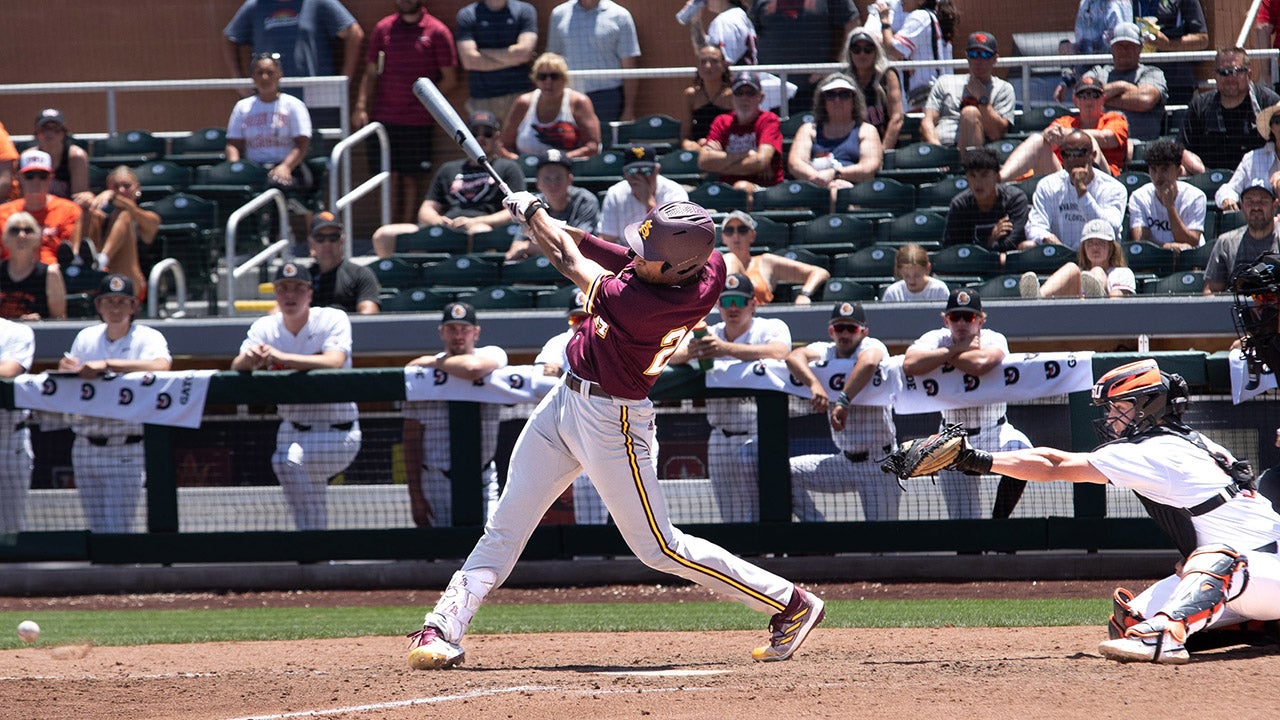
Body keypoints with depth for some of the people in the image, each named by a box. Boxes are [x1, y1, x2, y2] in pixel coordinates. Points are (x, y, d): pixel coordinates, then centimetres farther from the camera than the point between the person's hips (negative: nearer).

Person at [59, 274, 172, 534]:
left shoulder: (148, 337, -3)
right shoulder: (86, 337, 12)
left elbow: (161, 365, -26)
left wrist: (107, 364, -30)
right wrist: (66, 371, -11)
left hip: (125, 451, -5)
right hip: (85, 448, 5)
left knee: (118, 531, -10)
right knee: (98, 531, 8)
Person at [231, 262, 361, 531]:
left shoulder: (333, 320, -11)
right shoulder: (265, 328, 1)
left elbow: (334, 362, -29)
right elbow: (236, 368, -11)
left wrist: (282, 357, -41)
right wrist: (247, 359, -37)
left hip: (337, 433, -6)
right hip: (293, 430, 6)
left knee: (287, 461, -30)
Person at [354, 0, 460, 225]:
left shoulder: (436, 32, -2)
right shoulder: (383, 28, 7)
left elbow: (450, 78, 1)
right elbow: (371, 72, 10)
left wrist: (425, 99, -4)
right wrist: (361, 107, -1)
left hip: (418, 121, -3)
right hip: (385, 118, 3)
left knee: (412, 178, 1)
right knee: (391, 176, 4)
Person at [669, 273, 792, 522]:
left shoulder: (771, 328, 0)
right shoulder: (706, 336, 13)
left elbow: (778, 353, -23)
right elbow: (670, 358, -2)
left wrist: (728, 348, -37)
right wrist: (689, 352, -28)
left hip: (763, 440, -4)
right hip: (722, 443, 4)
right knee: (733, 522, 5)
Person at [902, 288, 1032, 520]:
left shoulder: (994, 340, -12)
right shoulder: (936, 339, -6)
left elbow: (980, 364, -37)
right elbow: (909, 365, -28)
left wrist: (943, 355, -21)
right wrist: (959, 349, -23)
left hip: (994, 433, -1)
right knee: (963, 523, -5)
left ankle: (999, 519, -18)